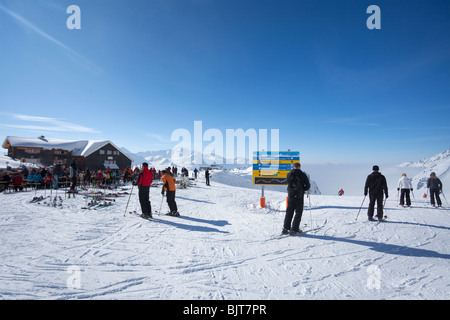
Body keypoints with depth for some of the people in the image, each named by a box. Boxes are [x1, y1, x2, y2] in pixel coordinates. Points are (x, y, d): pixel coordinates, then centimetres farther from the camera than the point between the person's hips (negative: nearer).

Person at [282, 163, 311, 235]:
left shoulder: (289, 174, 1)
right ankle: (294, 229, 4)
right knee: (298, 213, 7)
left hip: (290, 195, 3)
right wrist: (302, 189, 13)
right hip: (299, 196, -3)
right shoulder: (302, 175, -7)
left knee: (289, 212, 12)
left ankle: (285, 228, 11)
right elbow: (308, 186, -5)